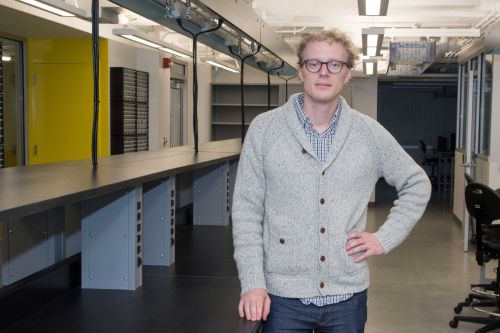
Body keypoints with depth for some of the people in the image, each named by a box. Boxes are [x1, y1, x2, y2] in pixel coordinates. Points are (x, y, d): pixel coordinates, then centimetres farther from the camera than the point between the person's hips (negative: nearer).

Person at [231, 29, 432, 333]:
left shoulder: (370, 133, 1)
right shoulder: (264, 128, -4)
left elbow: (417, 184, 13)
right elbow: (247, 210, -4)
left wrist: (385, 238, 2)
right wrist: (253, 284, -11)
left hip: (348, 296, 2)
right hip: (283, 295, -1)